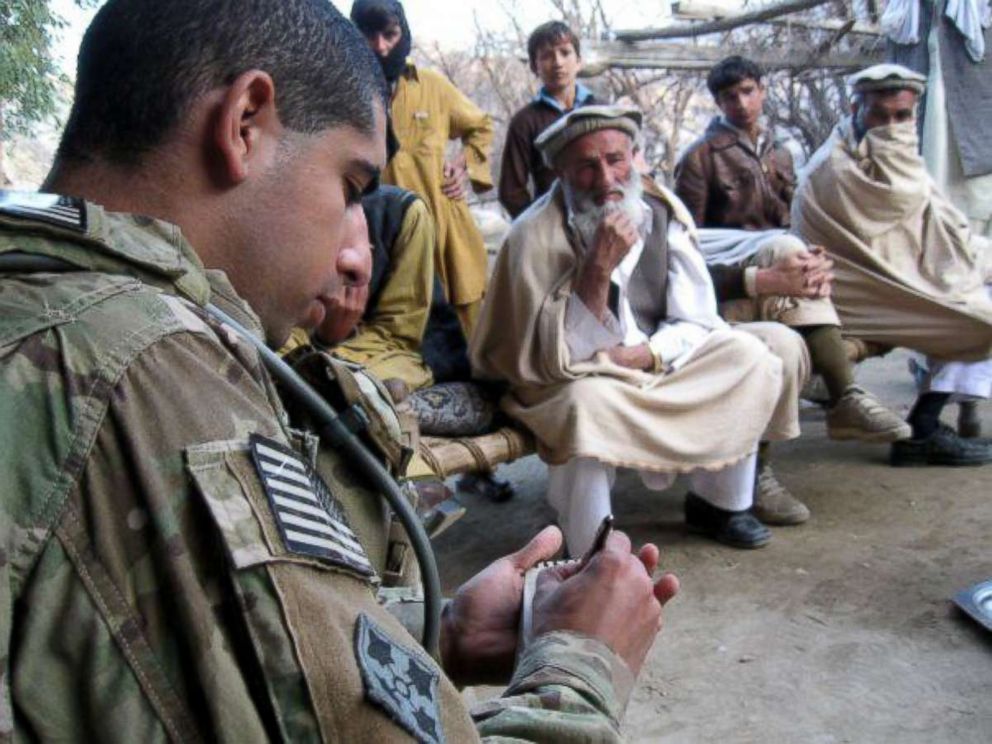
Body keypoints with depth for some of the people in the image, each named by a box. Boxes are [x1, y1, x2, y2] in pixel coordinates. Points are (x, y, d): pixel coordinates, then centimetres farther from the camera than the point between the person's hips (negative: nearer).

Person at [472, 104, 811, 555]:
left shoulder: (662, 212, -6)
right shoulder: (535, 237, -19)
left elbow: (695, 322, -2)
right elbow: (559, 360, -24)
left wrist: (643, 356, -21)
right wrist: (598, 267, -33)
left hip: (657, 366, 6)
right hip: (572, 383, -5)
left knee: (747, 356, -10)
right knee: (588, 405, -37)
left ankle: (718, 503, 10)